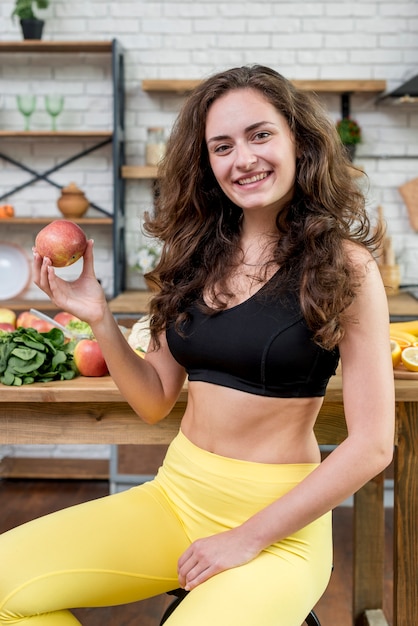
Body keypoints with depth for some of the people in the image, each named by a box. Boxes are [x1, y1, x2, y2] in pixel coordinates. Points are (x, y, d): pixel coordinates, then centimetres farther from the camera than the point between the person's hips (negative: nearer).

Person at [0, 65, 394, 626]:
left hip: (280, 521, -4)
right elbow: (155, 401, 8)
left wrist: (247, 538, -13)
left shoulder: (344, 266, -10)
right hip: (176, 493, 5)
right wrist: (100, 320, -8)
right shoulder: (197, 257, 5)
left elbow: (371, 445, -12)